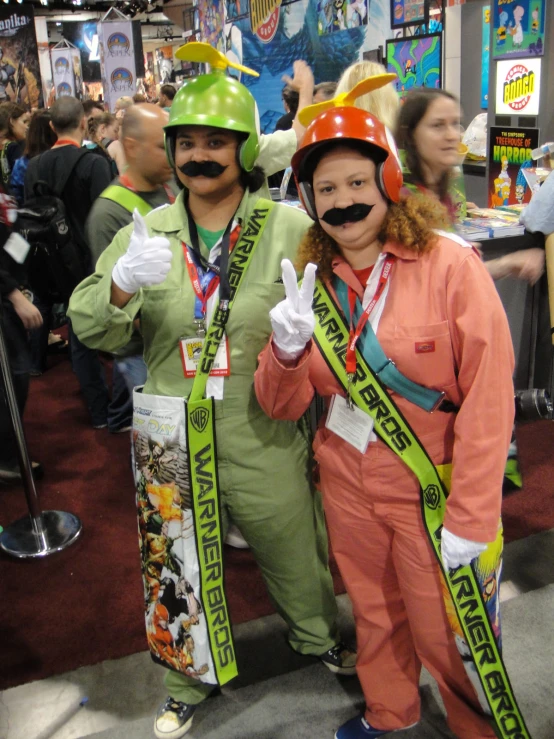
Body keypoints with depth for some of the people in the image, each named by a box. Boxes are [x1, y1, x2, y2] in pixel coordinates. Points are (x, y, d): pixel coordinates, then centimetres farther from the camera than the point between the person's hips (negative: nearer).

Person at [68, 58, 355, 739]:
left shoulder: (289, 229, -6)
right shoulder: (146, 233, 1)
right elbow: (90, 330, -2)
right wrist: (122, 284, -24)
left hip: (263, 441, -1)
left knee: (293, 551, 19)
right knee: (179, 570, 19)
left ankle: (318, 637, 52)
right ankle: (187, 682, 46)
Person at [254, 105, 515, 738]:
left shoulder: (450, 264, -16)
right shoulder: (313, 278, -1)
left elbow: (489, 398, -17)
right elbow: (282, 407, -1)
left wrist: (470, 517, -17)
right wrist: (287, 350, -22)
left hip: (431, 493, -4)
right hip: (348, 486, 5)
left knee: (445, 636, 10)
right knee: (375, 614, 23)